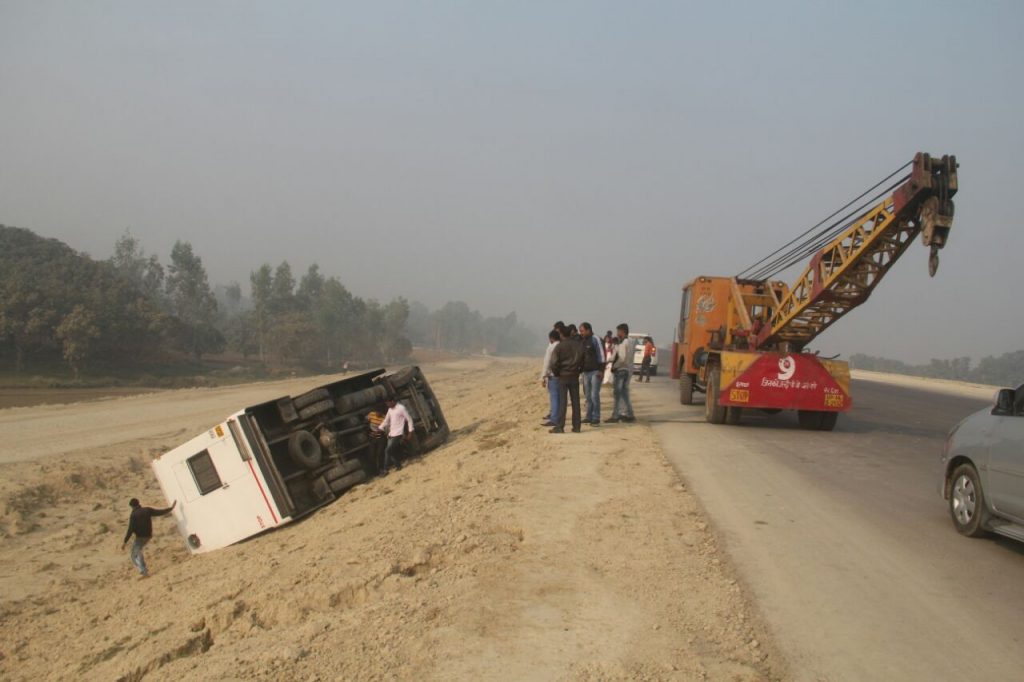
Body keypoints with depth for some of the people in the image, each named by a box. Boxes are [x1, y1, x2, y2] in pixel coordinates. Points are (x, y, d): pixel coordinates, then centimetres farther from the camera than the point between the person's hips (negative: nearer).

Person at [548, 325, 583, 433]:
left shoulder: (559, 347, -8)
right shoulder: (578, 346, 4)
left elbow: (554, 363, -13)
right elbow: (582, 360, 5)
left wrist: (556, 373, 2)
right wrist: (578, 370, 12)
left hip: (563, 376, -3)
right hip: (575, 376, 3)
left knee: (562, 402, -2)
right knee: (575, 401, 6)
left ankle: (559, 426, -3)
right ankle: (576, 426, 8)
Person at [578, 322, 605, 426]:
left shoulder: (595, 339, -8)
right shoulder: (581, 341, 11)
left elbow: (601, 354, -10)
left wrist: (600, 370, -15)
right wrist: (579, 368, 15)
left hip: (595, 371, -7)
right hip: (586, 372, 7)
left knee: (594, 395, -7)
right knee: (588, 396, 11)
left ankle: (596, 418, -2)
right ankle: (589, 416, 18)